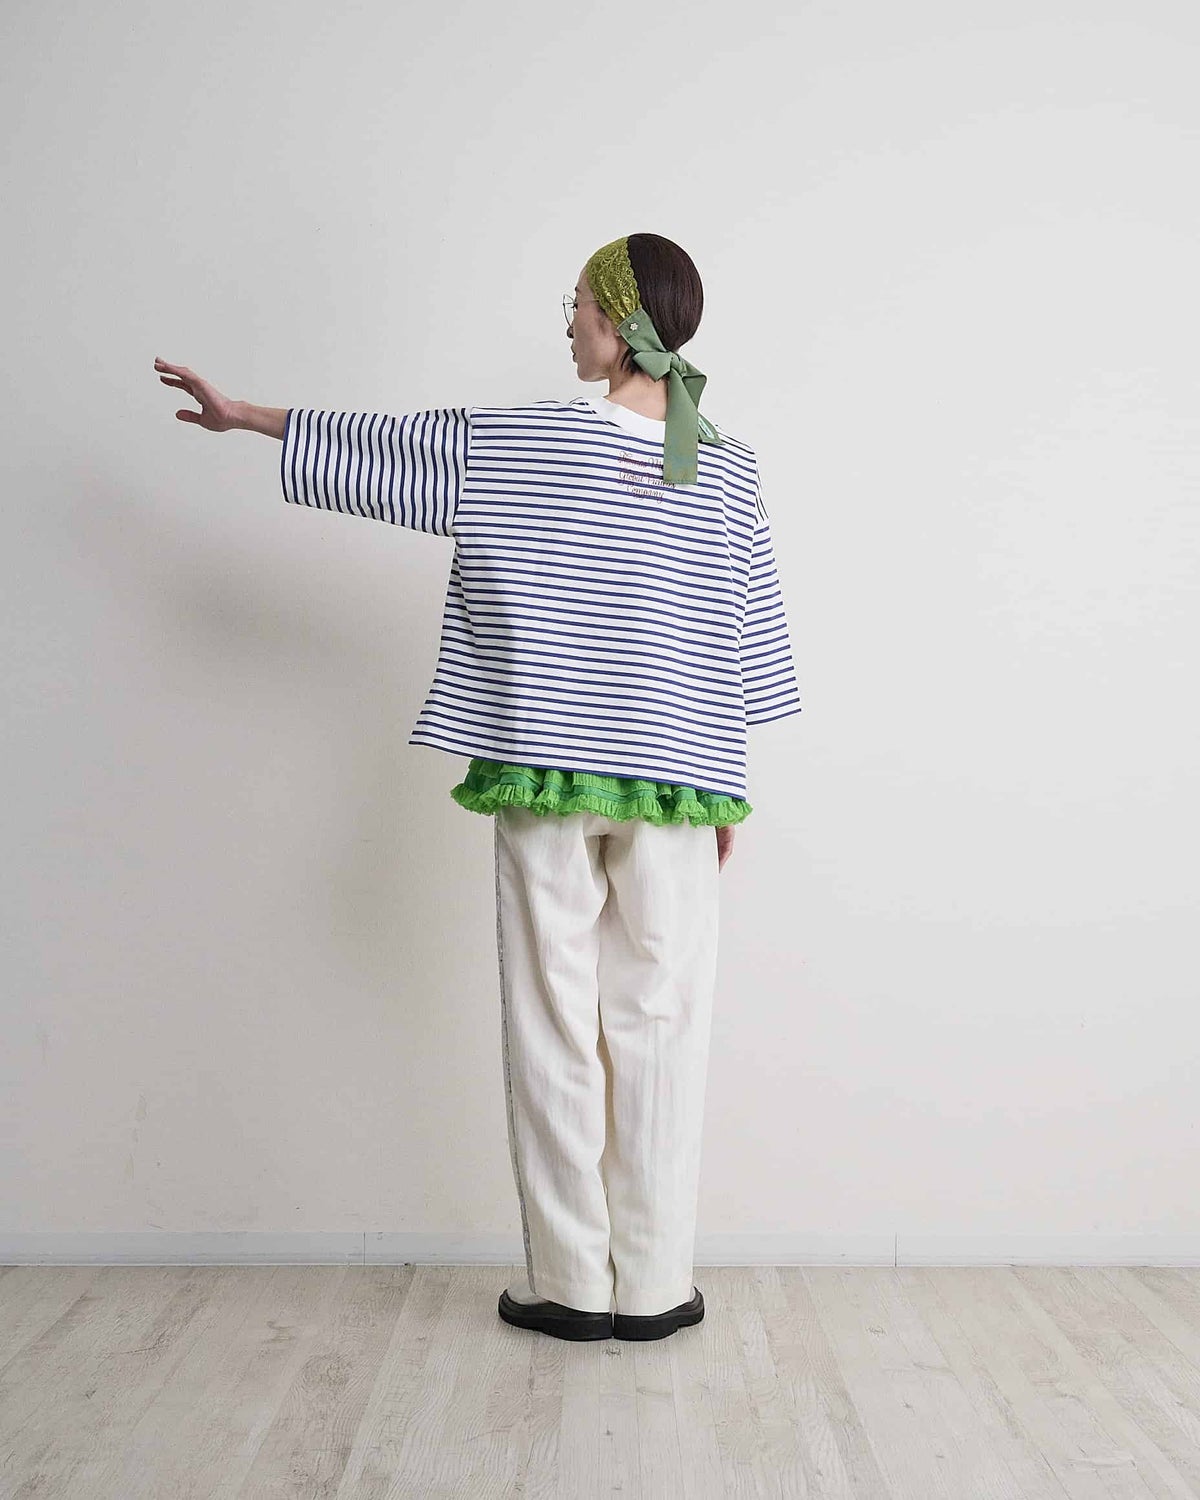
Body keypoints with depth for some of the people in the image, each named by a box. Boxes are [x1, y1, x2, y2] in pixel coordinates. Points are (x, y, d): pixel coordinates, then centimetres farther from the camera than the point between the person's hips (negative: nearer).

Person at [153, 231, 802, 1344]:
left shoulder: (512, 444, -2)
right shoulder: (728, 471, 3)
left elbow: (373, 451, 9)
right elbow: (739, 645, 4)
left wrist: (242, 414, 25)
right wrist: (723, 790, 12)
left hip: (543, 773, -2)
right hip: (672, 781, 2)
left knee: (553, 1021, 6)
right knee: (660, 1022, 6)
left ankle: (569, 1284, 15)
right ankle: (654, 1289, 15)